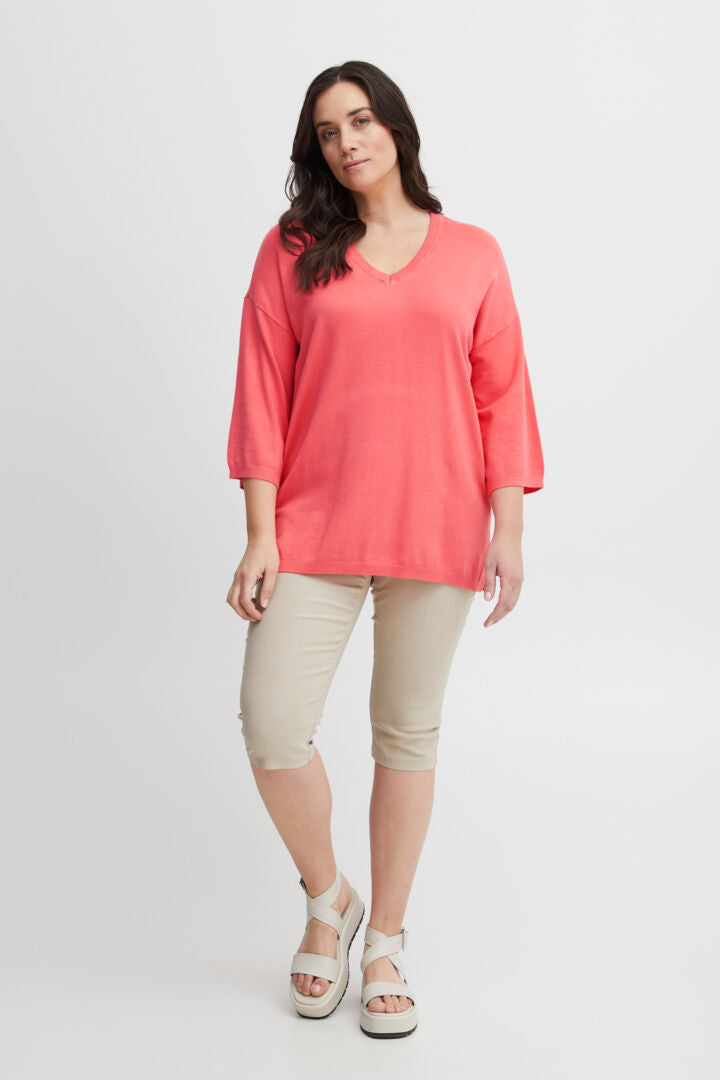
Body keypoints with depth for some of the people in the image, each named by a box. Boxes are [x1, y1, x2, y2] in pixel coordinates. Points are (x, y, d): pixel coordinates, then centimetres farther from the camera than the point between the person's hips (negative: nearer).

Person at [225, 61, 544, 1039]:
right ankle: (327, 899, 22)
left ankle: (387, 941, 26)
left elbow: (502, 396, 6)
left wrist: (508, 527, -2)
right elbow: (263, 395, 1)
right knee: (272, 727, -8)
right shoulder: (291, 251, 6)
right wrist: (260, 536, -6)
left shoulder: (472, 253, 7)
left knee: (409, 737, 8)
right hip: (315, 527, 0)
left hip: (436, 528, 0)